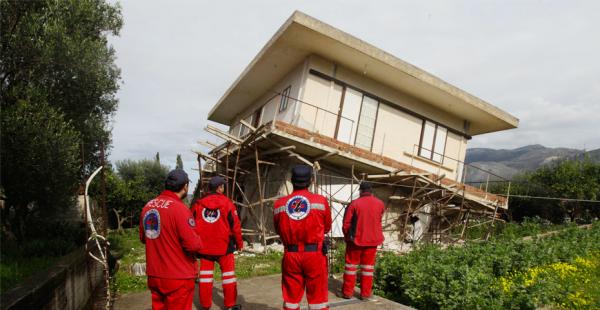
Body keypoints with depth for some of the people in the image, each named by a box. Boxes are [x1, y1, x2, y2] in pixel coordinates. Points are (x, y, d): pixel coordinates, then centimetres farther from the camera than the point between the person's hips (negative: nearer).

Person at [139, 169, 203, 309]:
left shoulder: (148, 206, 3)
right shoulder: (179, 208, -20)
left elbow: (143, 238, 16)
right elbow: (193, 244, -22)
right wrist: (199, 242, -2)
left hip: (154, 275, 7)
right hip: (178, 277, -7)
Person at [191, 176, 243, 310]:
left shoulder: (198, 204, 0)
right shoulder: (227, 203, -9)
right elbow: (235, 225, -7)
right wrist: (239, 243, 6)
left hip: (204, 246, 3)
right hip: (223, 245, -3)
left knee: (206, 273, 13)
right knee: (228, 273, 9)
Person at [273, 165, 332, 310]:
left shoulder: (279, 203, -2)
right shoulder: (321, 201, -7)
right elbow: (327, 228, 6)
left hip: (290, 255, 2)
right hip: (315, 254, -1)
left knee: (291, 297, 15)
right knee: (317, 296, 11)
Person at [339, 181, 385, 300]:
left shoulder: (354, 203, -13)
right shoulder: (380, 203, -2)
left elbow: (346, 223, -9)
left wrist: (347, 236, 7)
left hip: (356, 239, -3)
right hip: (372, 239, 3)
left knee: (351, 265, 9)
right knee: (368, 266, 11)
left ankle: (347, 292, 16)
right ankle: (366, 293, 16)